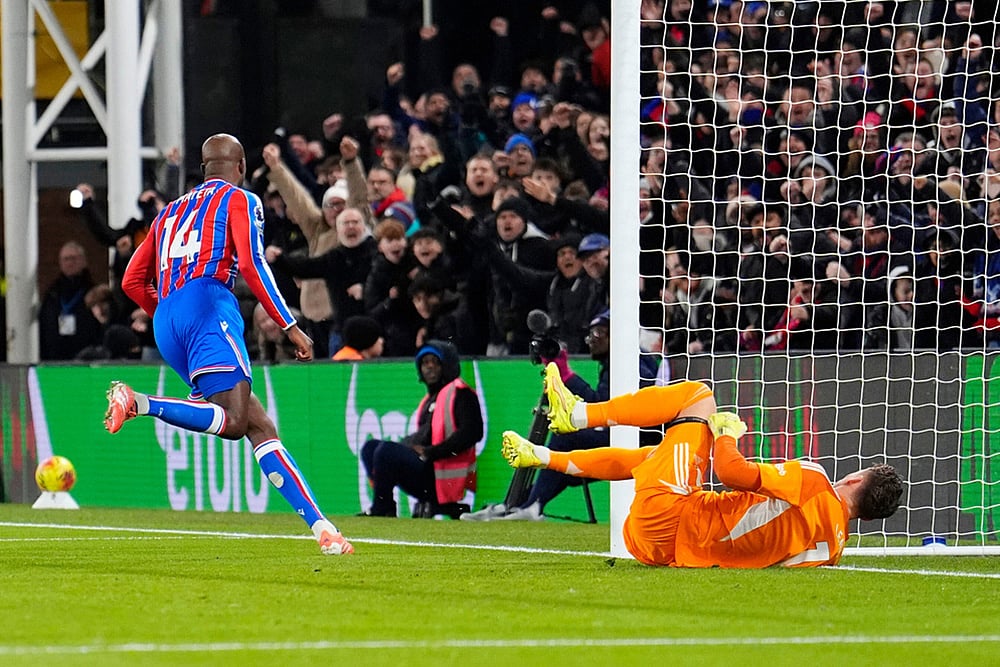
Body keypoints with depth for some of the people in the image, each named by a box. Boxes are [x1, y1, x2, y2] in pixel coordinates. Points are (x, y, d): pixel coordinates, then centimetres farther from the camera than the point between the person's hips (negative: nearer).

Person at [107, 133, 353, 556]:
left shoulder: (171, 212, 31)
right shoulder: (240, 200, 12)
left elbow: (132, 281, 27)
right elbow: (251, 264, -4)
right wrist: (290, 327, -4)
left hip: (166, 325, 7)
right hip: (208, 304, -7)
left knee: (259, 425, 3)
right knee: (233, 421, -19)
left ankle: (319, 525, -7)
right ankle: (139, 403, -32)